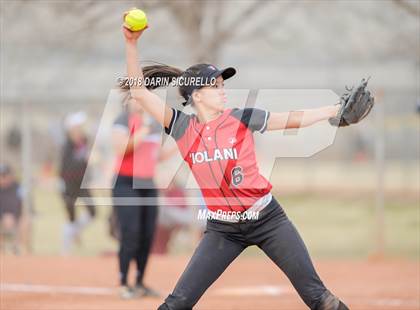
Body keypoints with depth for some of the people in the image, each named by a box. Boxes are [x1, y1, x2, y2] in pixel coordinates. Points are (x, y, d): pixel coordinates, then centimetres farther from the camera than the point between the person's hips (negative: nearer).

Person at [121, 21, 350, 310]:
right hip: (223, 229, 1)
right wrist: (131, 43, -15)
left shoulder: (242, 118, -4)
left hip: (267, 218, -1)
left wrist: (340, 108, -5)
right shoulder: (183, 128, -2)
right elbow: (139, 91, -6)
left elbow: (293, 119, 1)